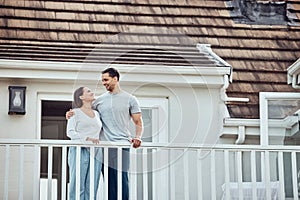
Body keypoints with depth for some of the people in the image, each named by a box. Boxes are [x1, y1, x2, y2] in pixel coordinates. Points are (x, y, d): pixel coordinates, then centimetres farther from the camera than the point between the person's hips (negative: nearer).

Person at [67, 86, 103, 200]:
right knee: (78, 187, -9)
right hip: (79, 151, -5)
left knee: (92, 188, -2)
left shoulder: (97, 114, 21)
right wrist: (87, 138, -20)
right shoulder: (75, 112, 5)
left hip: (96, 153, 5)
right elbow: (70, 132, -7)